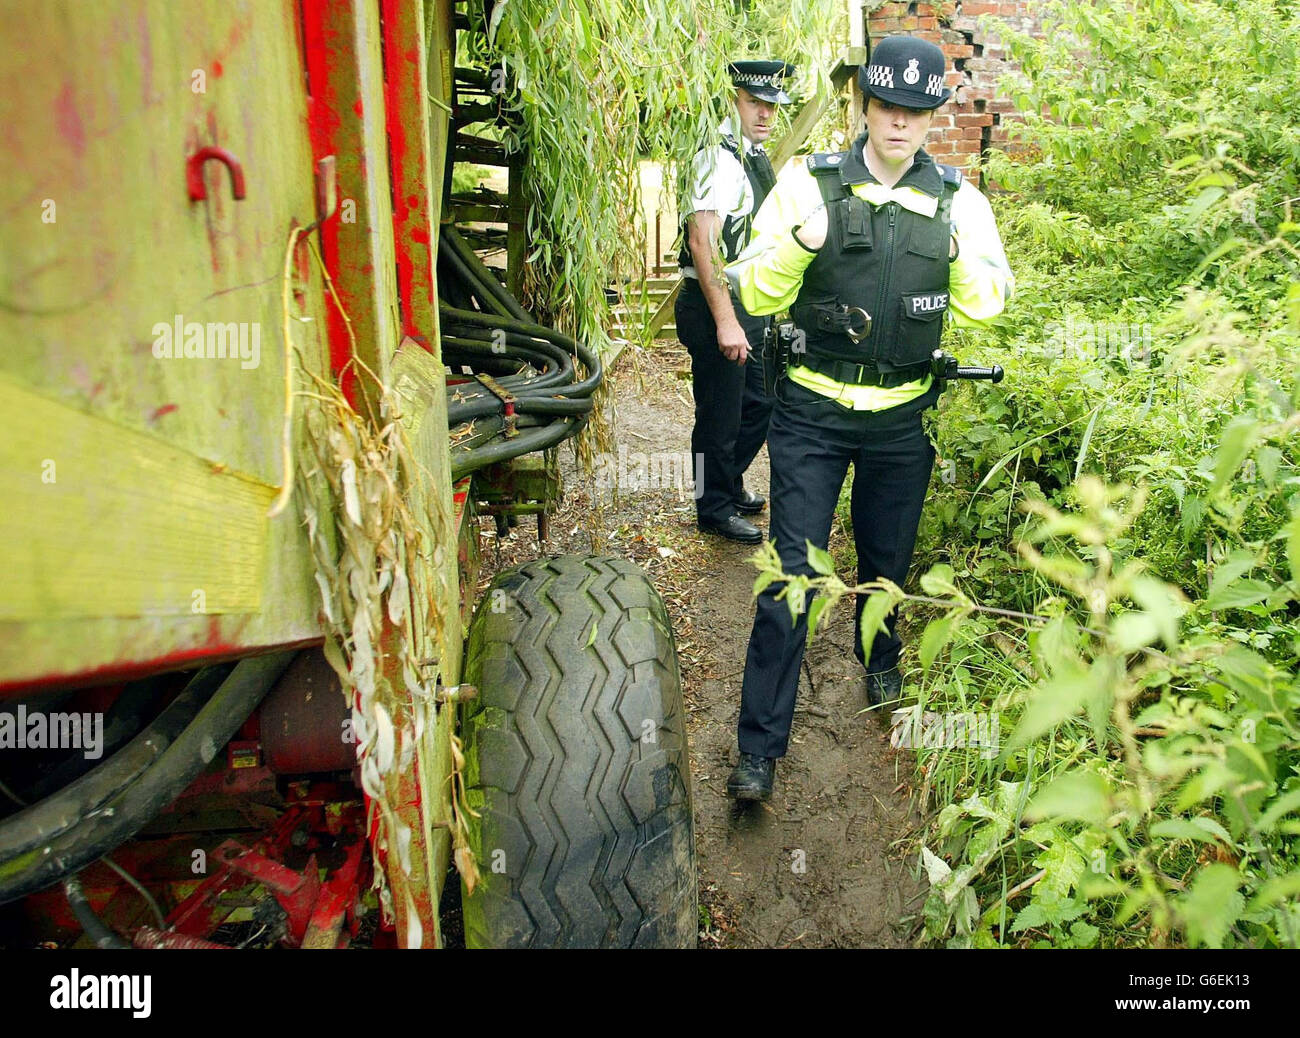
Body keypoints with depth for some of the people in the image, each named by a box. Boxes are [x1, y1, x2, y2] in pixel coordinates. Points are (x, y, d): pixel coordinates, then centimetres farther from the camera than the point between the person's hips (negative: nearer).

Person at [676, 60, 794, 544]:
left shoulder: (757, 156, 14)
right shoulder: (720, 157, -17)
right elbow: (703, 242, -25)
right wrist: (725, 321, -27)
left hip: (751, 304, 10)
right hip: (715, 306, -10)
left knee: (760, 403, 19)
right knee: (720, 414, 2)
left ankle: (731, 484, 38)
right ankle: (714, 508, 19)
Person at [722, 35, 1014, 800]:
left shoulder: (956, 199, 3)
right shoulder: (810, 183, -3)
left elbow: (987, 306, 2)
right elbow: (754, 292, -5)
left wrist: (964, 259, -18)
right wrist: (797, 245, -24)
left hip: (902, 420, 3)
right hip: (813, 413, -2)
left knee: (888, 560, 18)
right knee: (793, 573, -5)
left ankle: (880, 660, 50)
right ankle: (761, 745, 3)